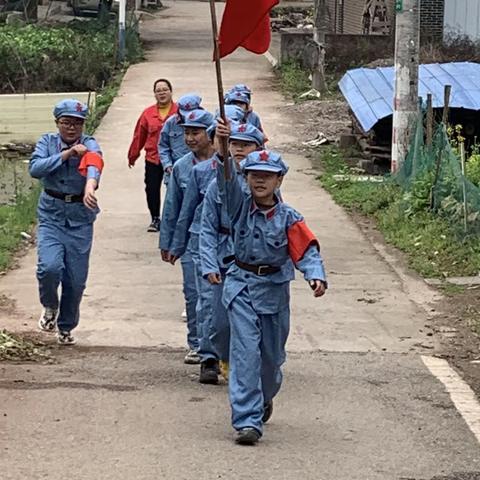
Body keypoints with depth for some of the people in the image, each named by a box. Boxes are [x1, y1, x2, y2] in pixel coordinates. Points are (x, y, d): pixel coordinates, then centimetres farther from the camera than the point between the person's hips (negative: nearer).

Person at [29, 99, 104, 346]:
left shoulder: (88, 145, -5)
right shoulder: (47, 142, 2)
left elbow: (94, 165, -28)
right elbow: (35, 168, -16)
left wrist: (90, 187, -50)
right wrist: (66, 154, -21)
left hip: (80, 219, 0)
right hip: (51, 216, 0)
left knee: (76, 279, 3)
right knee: (50, 267, -21)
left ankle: (66, 327, 27)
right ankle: (50, 307, 11)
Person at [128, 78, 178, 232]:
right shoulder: (148, 113, 4)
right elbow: (139, 135, 10)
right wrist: (133, 155, 17)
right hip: (153, 158, 2)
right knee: (152, 189, 2)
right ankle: (155, 219, 16)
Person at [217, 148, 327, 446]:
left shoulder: (288, 218, -6)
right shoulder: (241, 204, -5)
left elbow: (307, 250, -13)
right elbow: (227, 179, -20)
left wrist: (316, 276, -33)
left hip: (274, 289, 1)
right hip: (242, 286, -1)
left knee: (272, 353, 16)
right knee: (245, 350, -12)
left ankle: (264, 400, 46)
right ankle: (247, 420, -15)